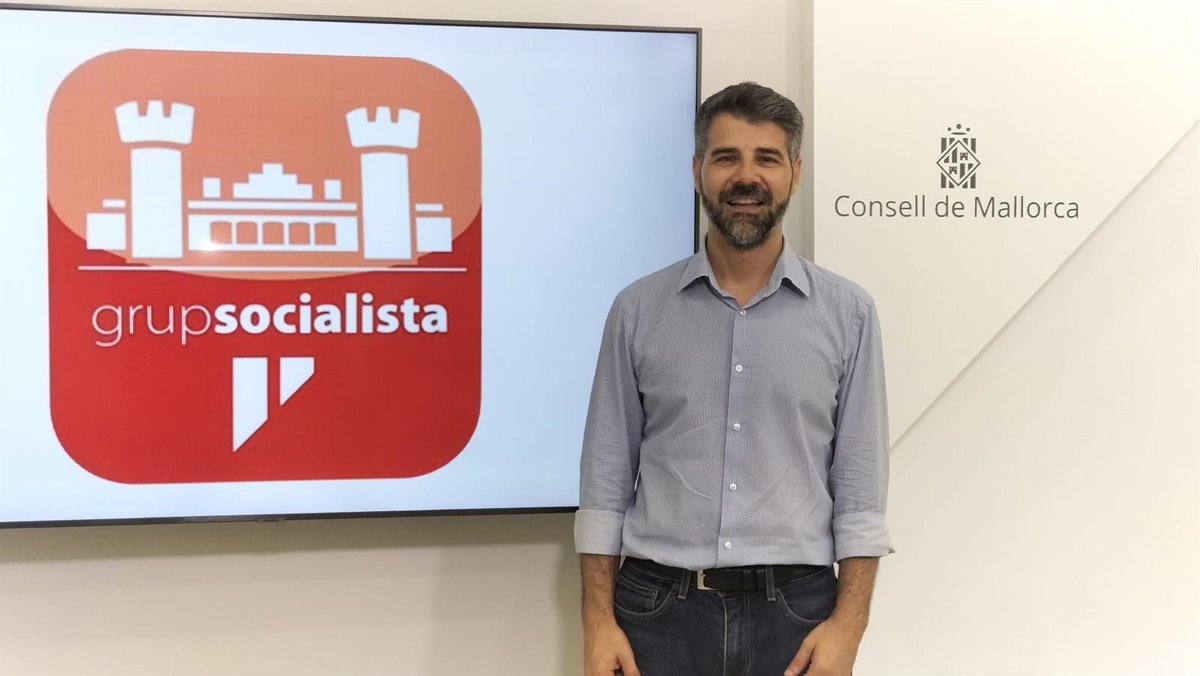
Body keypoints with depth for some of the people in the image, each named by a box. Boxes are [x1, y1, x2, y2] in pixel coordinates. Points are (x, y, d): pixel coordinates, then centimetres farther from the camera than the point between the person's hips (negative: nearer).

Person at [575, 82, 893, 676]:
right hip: (658, 610, 0)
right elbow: (606, 474, 3)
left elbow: (860, 483, 1)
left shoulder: (847, 313, 1)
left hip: (796, 611, 0)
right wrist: (598, 622, -3)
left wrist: (848, 624, -7)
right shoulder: (638, 310, 2)